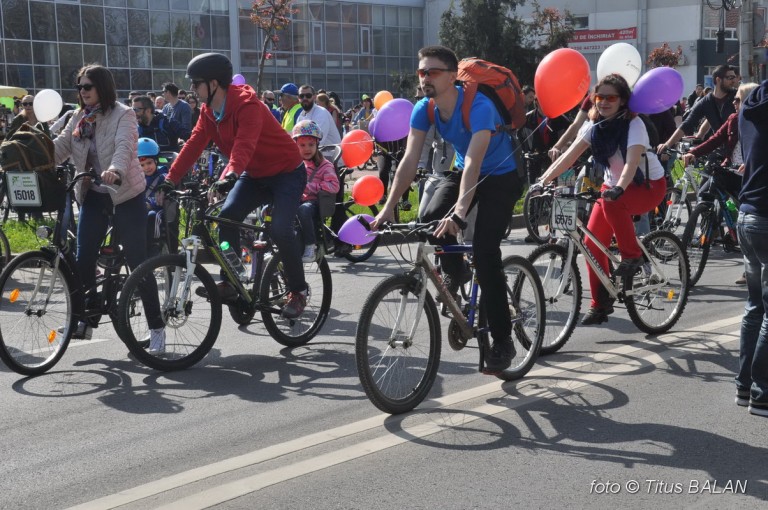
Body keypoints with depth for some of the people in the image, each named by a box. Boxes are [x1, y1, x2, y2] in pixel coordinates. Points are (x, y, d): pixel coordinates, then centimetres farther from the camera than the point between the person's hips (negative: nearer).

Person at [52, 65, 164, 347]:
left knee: (137, 262, -5)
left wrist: (116, 169, -48)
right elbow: (61, 145, 0)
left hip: (126, 195, -6)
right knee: (83, 258, 5)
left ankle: (156, 327, 3)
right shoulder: (80, 117, 10)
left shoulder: (122, 114, -10)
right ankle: (85, 318, 20)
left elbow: (124, 146, -27)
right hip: (93, 195, 6)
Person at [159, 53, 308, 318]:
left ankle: (298, 291, -4)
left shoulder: (247, 105, -26)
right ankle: (230, 283, -5)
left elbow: (245, 144, -42)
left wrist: (230, 175, -57)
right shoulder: (208, 111, -1)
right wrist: (170, 179, -11)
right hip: (255, 175, 8)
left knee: (280, 229, -22)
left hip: (287, 172, -8)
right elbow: (193, 145, -4)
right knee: (227, 216, -13)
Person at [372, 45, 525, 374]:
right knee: (431, 219, -23)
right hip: (462, 171, 6)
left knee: (485, 252, -18)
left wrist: (460, 212, -54)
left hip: (501, 177, -5)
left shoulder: (478, 107, -32)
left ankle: (502, 341, -8)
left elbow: (474, 162, -42)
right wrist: (388, 208, -28)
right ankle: (454, 273, 10)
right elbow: (409, 160, -18)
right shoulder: (424, 109, -13)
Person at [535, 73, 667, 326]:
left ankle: (632, 256, -17)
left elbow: (632, 160, -36)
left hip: (649, 185, -6)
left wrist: (619, 188, -54)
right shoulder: (594, 125, -5)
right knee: (592, 242, -6)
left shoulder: (633, 124, -20)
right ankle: (600, 305, 6)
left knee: (612, 202, -37)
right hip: (614, 185, 6)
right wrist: (544, 180, -29)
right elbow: (570, 155, -15)